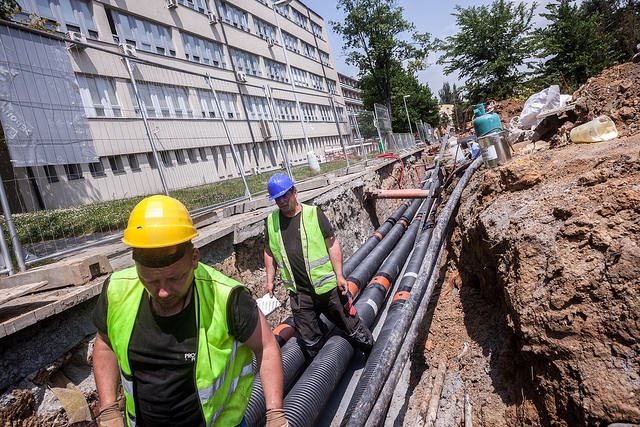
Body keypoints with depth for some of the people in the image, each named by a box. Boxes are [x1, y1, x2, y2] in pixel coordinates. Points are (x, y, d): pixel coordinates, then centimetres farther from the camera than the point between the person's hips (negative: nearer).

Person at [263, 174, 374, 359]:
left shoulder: (314, 214, -8)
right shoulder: (271, 221, 3)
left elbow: (332, 244, -7)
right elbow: (269, 252, 14)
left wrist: (339, 275, -12)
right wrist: (270, 280, 9)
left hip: (328, 286, -3)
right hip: (299, 293, 3)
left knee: (353, 328, 11)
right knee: (311, 342, 14)